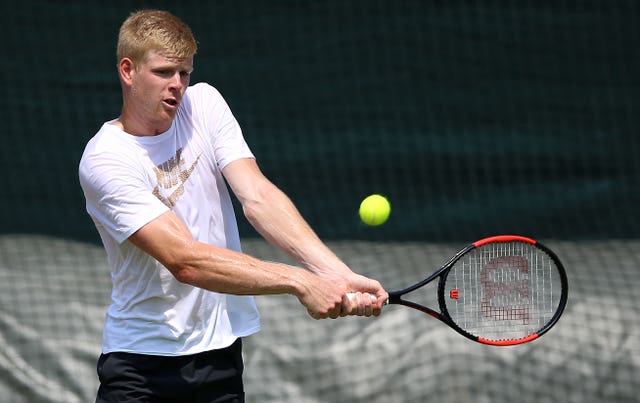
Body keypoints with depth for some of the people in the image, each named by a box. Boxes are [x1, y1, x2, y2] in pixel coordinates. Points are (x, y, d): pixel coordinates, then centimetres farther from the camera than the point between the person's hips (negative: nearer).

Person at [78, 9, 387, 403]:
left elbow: (257, 197, -11)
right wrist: (298, 281, -31)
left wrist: (337, 274, -26)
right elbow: (184, 261, -24)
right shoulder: (104, 160, -16)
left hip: (220, 350, 4)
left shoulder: (204, 103, 1)